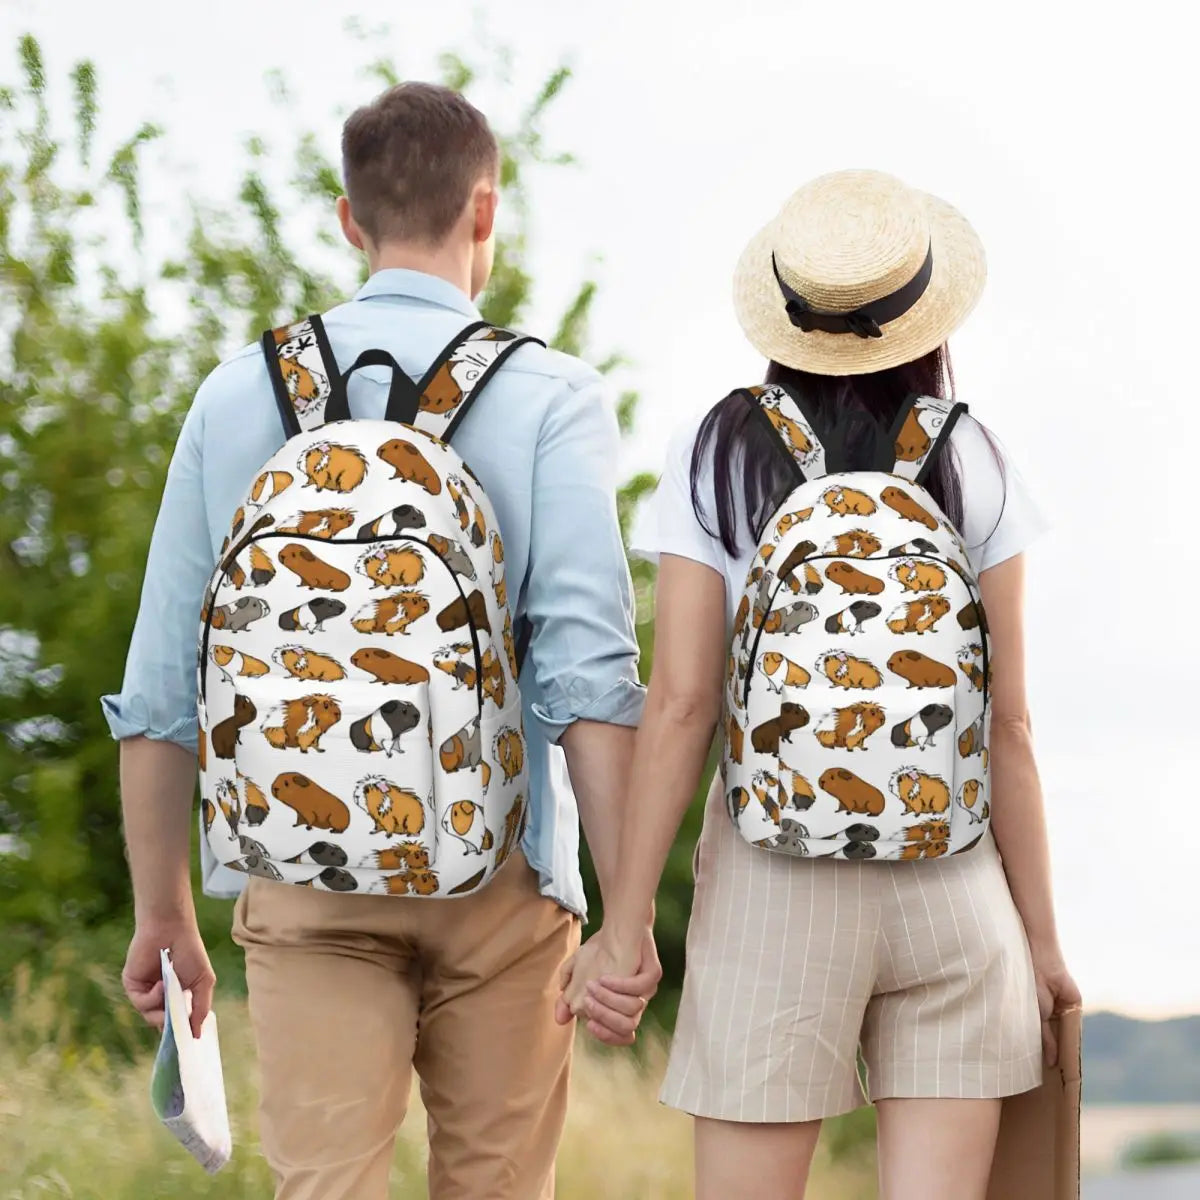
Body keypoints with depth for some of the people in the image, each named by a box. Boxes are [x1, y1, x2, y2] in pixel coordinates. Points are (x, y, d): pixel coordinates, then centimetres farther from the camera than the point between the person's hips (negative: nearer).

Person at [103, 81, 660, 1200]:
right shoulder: (550, 397, -2)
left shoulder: (239, 393, 6)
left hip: (303, 881, 1)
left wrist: (163, 912, 15)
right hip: (497, 875, -1)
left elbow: (158, 686, 7)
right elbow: (588, 668, -12)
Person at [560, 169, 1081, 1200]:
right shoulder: (971, 467, 2)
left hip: (774, 882, -1)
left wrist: (625, 923, -2)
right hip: (953, 878, 1)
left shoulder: (717, 459, -1)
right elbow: (1008, 723, 1)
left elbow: (680, 705, -6)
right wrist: (1041, 933, 8)